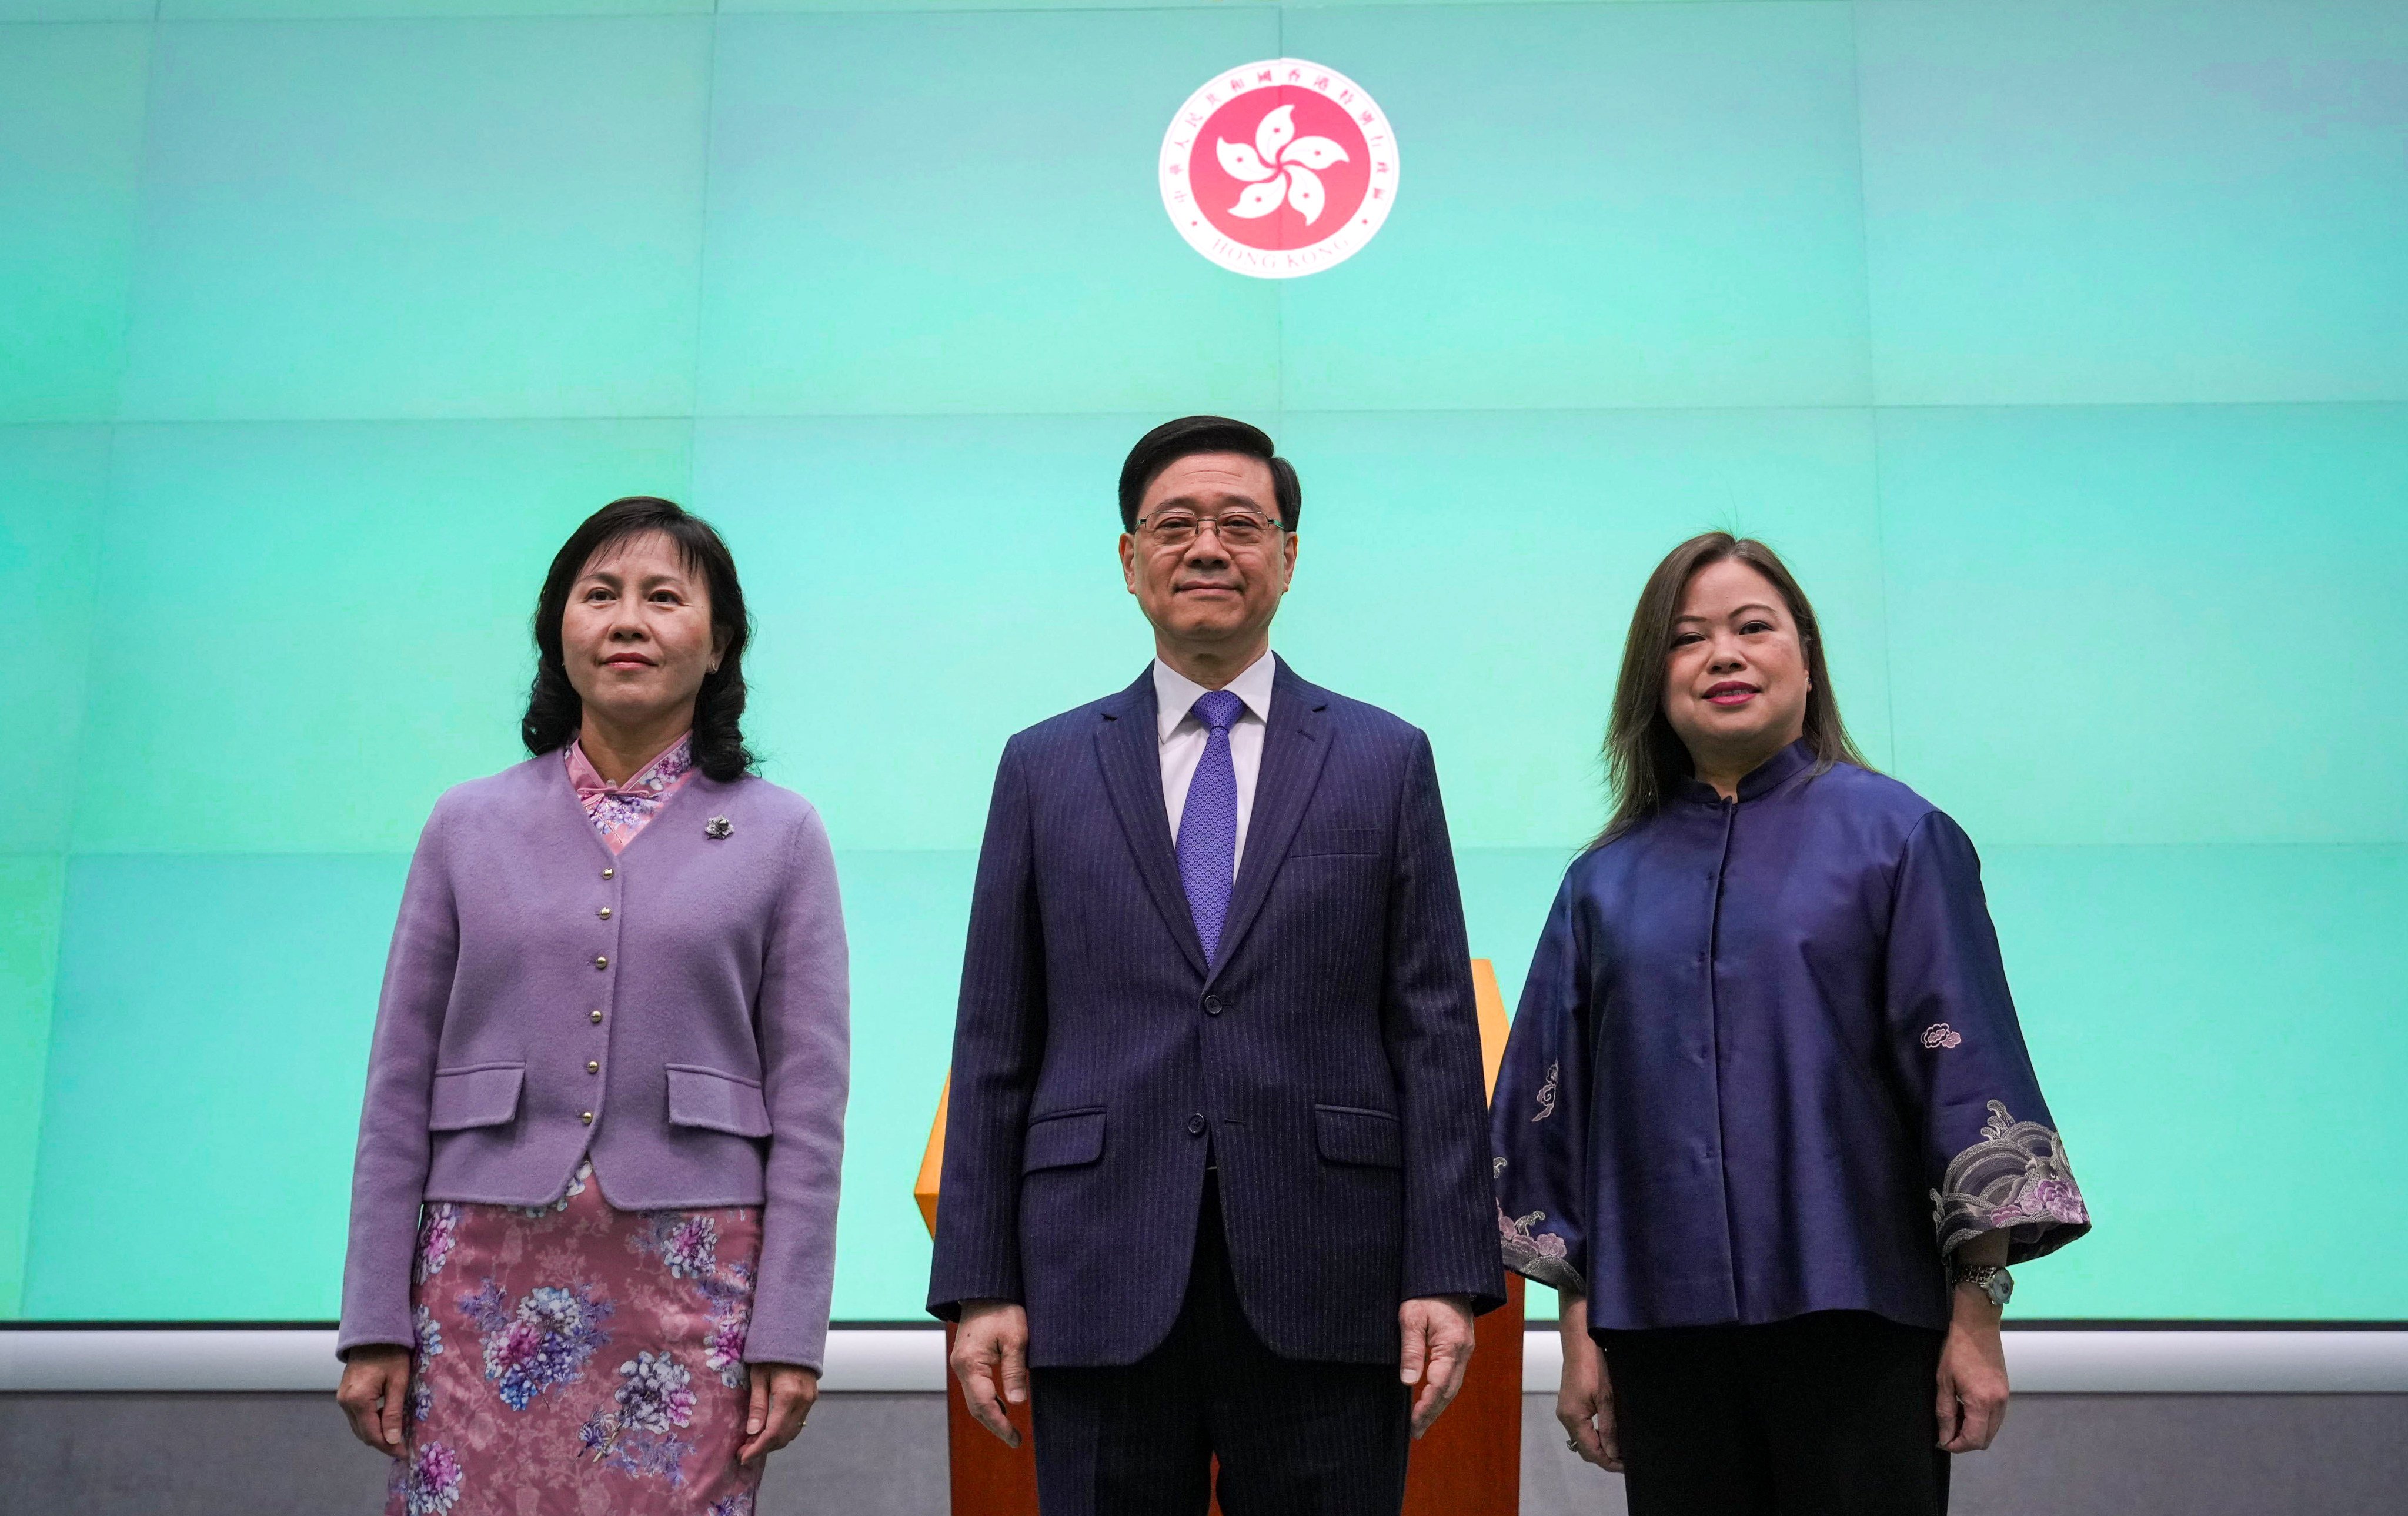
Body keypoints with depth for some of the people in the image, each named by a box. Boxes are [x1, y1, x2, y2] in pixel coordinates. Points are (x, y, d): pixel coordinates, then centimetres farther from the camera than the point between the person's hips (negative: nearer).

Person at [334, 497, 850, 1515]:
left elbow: (808, 1103, 1)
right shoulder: (469, 824, 8)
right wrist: (375, 1321, 3)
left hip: (693, 1283, -1)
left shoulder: (781, 835, 4)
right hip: (490, 1277, 1)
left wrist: (791, 1334, -4)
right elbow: (400, 1087, 8)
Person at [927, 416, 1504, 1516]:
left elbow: (1435, 1033, 4)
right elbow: (994, 1046, 7)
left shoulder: (1386, 762, 8)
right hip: (1103, 1293, 1)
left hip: (1324, 1295, 0)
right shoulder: (1044, 769, 10)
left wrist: (1447, 1273, -3)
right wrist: (979, 1284, 1)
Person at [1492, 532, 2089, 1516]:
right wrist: (1579, 1333, 7)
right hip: (1665, 1326, 3)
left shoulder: (1893, 834, 1)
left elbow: (1964, 1066, -3)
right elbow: (1562, 1106, 10)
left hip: (1853, 1316, -2)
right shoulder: (1608, 881, 8)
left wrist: (1977, 1316, -6)